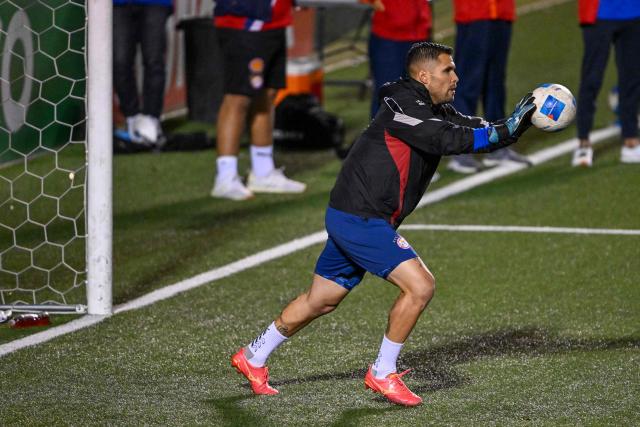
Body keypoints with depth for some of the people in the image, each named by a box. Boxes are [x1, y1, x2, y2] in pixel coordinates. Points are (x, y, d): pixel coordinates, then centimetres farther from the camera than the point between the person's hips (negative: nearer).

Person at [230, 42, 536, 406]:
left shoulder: (437, 112, 11)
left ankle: (253, 358, 34)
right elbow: (448, 140, -30)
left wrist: (515, 124, -11)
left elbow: (479, 132, 6)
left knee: (321, 300, 20)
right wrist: (506, 131, -29)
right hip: (360, 220, -10)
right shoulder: (403, 107, -18)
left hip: (352, 218, 10)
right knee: (420, 286, -14)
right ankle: (383, 373, -1)